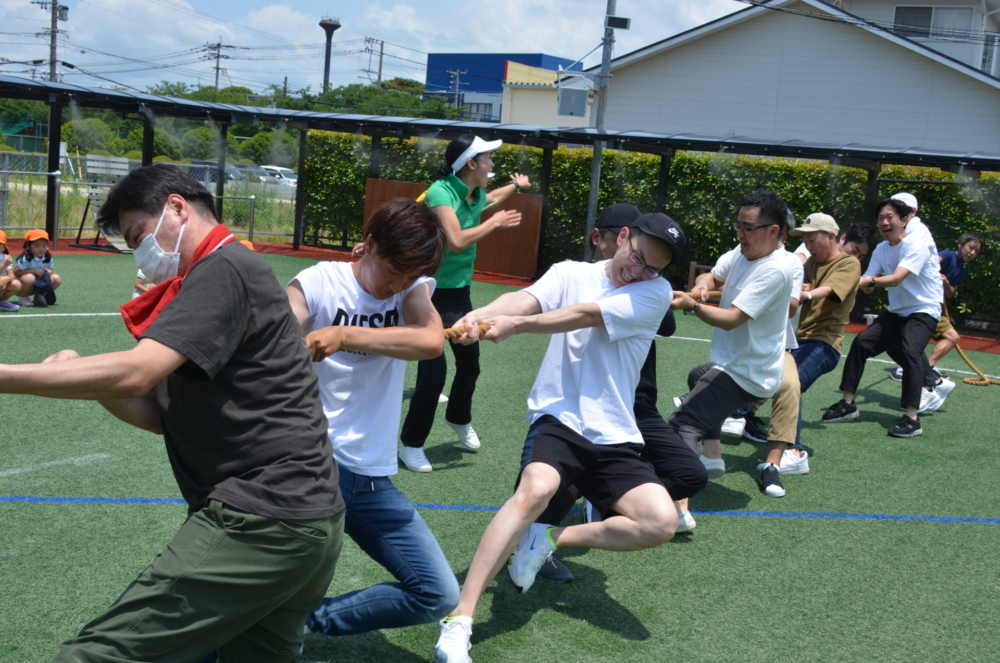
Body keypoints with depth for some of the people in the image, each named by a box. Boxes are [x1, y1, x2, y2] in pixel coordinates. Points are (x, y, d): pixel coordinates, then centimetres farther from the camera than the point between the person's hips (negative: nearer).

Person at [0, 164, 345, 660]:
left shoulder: (223, 270, -10)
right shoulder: (211, 281, 22)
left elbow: (135, 372, -21)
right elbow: (164, 416, 19)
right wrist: (83, 378, 3)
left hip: (262, 521, -11)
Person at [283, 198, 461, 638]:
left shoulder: (414, 287, 5)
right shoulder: (318, 283, -4)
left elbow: (432, 341, -17)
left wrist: (343, 336, -25)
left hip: (374, 478, 5)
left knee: (440, 596, 5)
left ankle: (309, 619, 17)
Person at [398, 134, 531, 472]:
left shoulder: (477, 195, 4)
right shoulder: (441, 191, -20)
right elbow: (457, 240, -32)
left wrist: (516, 184, 47)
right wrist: (495, 222, -20)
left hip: (460, 293, 8)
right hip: (433, 293, -8)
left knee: (469, 364, 18)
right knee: (434, 371, -12)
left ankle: (459, 419, 47)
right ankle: (411, 444, 5)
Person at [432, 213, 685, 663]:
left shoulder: (656, 292, -1)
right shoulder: (571, 274, 4)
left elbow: (587, 314, -16)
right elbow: (526, 299, -17)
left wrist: (516, 324, -28)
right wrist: (481, 315, -40)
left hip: (614, 437, 2)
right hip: (557, 419, -2)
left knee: (661, 522, -18)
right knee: (536, 488, -32)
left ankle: (549, 540, 3)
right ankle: (458, 622, -30)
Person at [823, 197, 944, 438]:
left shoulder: (916, 246, -18)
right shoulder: (881, 249, 5)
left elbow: (896, 279, -33)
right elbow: (868, 285, -3)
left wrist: (869, 280, -50)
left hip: (924, 311, -7)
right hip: (896, 311, 7)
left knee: (910, 352, -28)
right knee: (862, 342, -7)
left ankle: (912, 418, -28)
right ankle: (848, 404, 0)